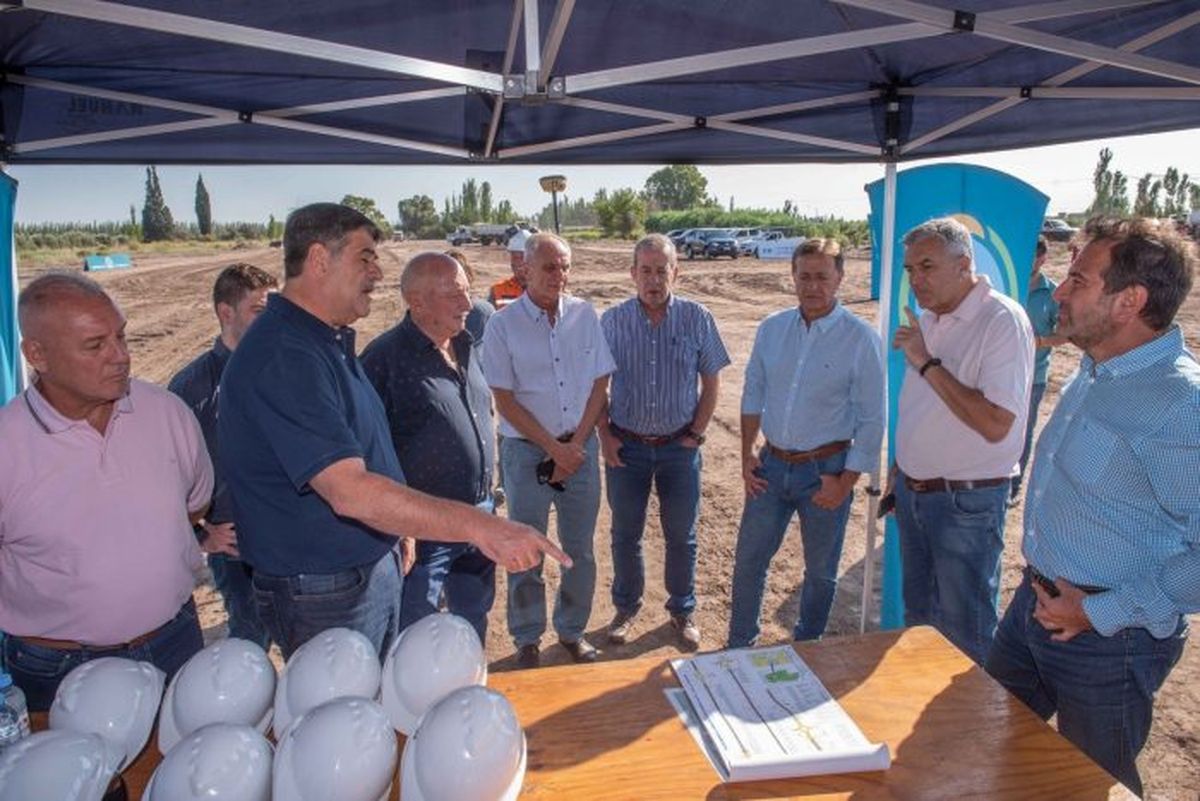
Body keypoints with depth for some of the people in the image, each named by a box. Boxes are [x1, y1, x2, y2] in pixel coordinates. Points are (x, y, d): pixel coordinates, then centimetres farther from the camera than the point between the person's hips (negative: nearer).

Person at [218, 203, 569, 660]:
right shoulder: (283, 357, -26)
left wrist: (394, 538, 15)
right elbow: (349, 492, -35)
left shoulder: (331, 340, 8)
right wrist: (479, 525, -37)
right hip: (322, 594, -9)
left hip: (374, 567, 9)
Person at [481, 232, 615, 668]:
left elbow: (599, 385, 2)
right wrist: (555, 448, -12)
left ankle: (572, 629, 33)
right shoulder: (503, 325, -8)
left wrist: (576, 445, -7)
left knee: (580, 549, 13)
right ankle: (527, 639, 28)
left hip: (581, 447, 3)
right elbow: (505, 401, -8)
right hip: (527, 450, -3)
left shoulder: (585, 315, 1)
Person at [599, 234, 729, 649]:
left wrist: (695, 433, -4)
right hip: (626, 446, 0)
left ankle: (682, 611, 32)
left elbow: (711, 382, 2)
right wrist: (605, 436, -4)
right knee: (625, 535, 13)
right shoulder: (613, 320, -5)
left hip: (679, 446, 0)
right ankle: (626, 607, 34)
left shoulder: (697, 318, -5)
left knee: (681, 536, 12)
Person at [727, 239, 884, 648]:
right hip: (772, 464, 4)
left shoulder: (861, 339, -12)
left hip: (825, 470, -3)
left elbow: (871, 419, -10)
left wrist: (845, 483, -12)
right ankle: (738, 645, 32)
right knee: (748, 560, 12)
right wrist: (747, 454, 3)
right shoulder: (772, 328, 0)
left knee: (820, 572, 14)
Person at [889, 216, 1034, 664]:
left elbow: (996, 424, -28)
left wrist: (927, 363, -26)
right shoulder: (927, 320, 7)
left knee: (964, 630, 7)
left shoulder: (1003, 320, -19)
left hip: (966, 501, -8)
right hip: (913, 491, 8)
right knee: (917, 612, 23)